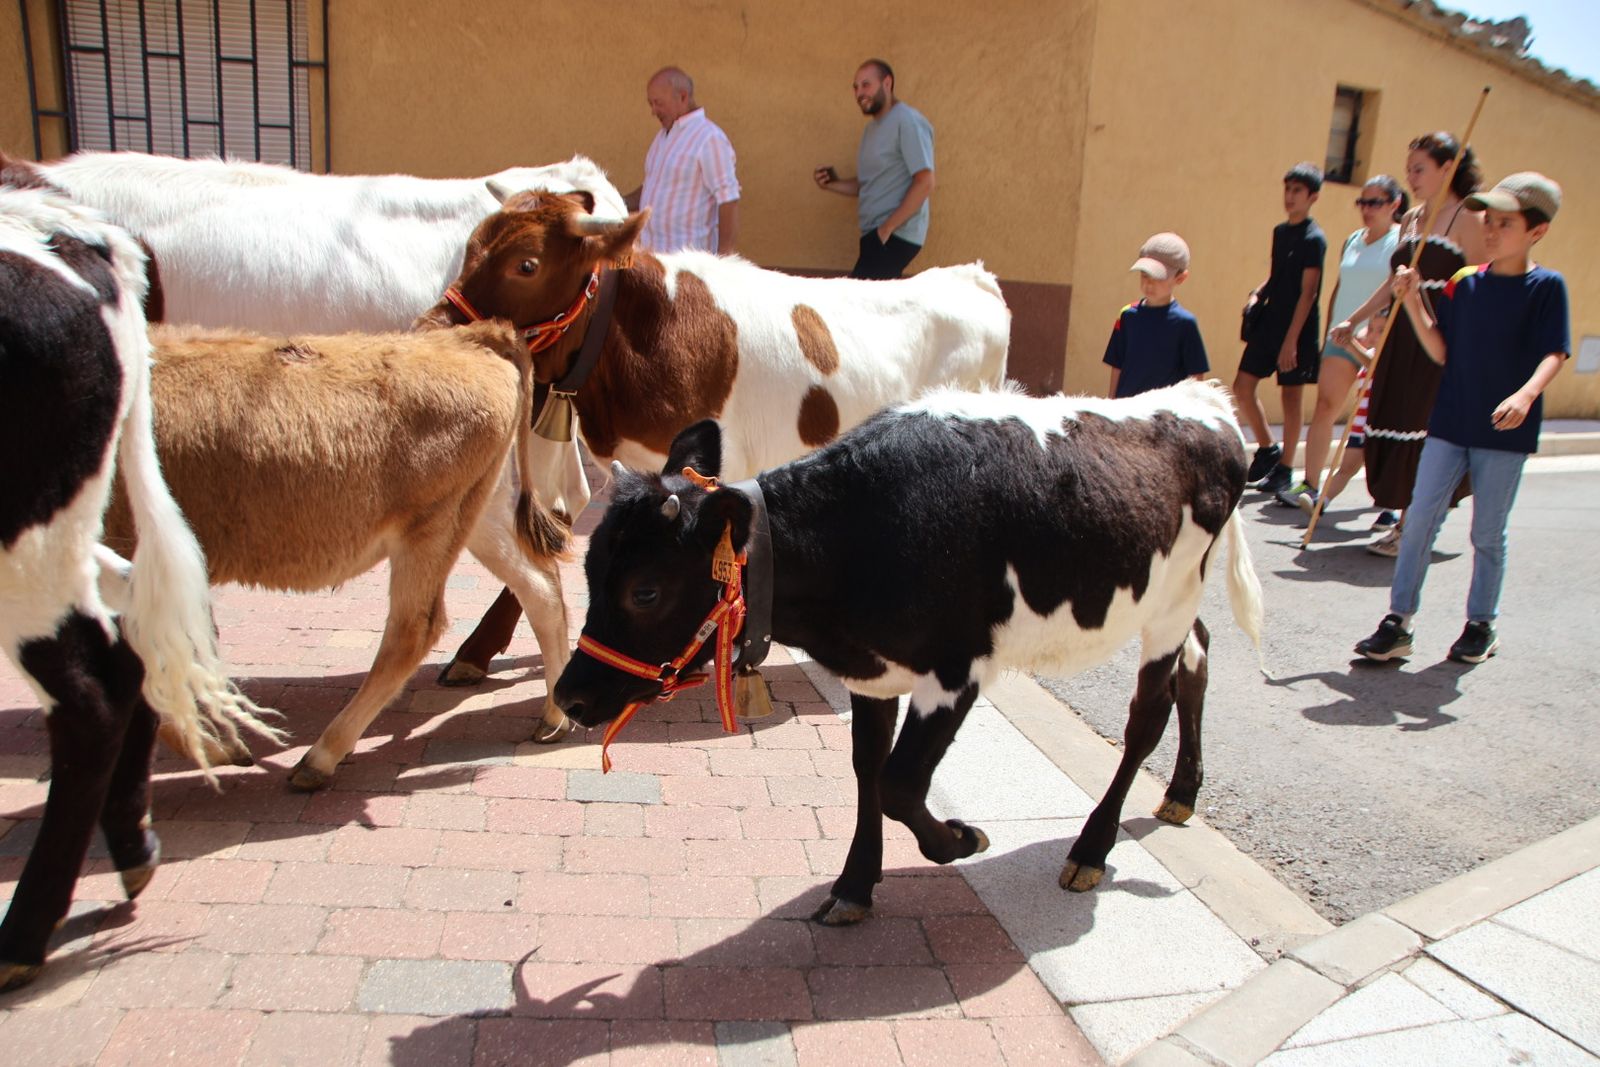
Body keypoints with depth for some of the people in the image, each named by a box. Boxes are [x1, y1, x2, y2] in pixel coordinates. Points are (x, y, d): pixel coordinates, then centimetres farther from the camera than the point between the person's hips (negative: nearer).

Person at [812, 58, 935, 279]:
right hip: (877, 234, 9)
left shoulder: (908, 121, -11)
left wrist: (888, 227, -19)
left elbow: (925, 183, -18)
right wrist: (833, 184, 5)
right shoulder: (873, 127, 18)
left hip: (896, 235, -9)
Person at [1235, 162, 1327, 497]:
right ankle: (1267, 448, 21)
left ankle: (1284, 469, 11)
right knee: (1242, 386, 3)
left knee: (1291, 396, 1)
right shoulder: (1280, 231, 11)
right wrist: (1257, 294, 2)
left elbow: (1308, 293, -15)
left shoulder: (1313, 239, -11)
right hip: (1269, 322, 7)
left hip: (1297, 330, -7)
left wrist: (1291, 340, -19)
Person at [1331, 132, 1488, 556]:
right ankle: (1405, 516, 18)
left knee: (1423, 427, -5)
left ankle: (1413, 528, 3)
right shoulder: (1411, 219, 15)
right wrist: (1353, 320, 21)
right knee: (1393, 422, 7)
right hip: (1401, 335, 7)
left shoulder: (1468, 219, -6)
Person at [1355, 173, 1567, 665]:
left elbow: (1554, 353, -14)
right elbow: (1441, 351, 4)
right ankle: (1398, 623, 7)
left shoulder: (1546, 286, -6)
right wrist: (1413, 301, -7)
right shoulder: (1465, 283, 4)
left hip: (1505, 430, -3)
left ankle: (1481, 625, 25)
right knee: (1419, 521, 1)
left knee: (1488, 534, 9)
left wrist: (1525, 394, -33)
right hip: (1449, 422, 3)